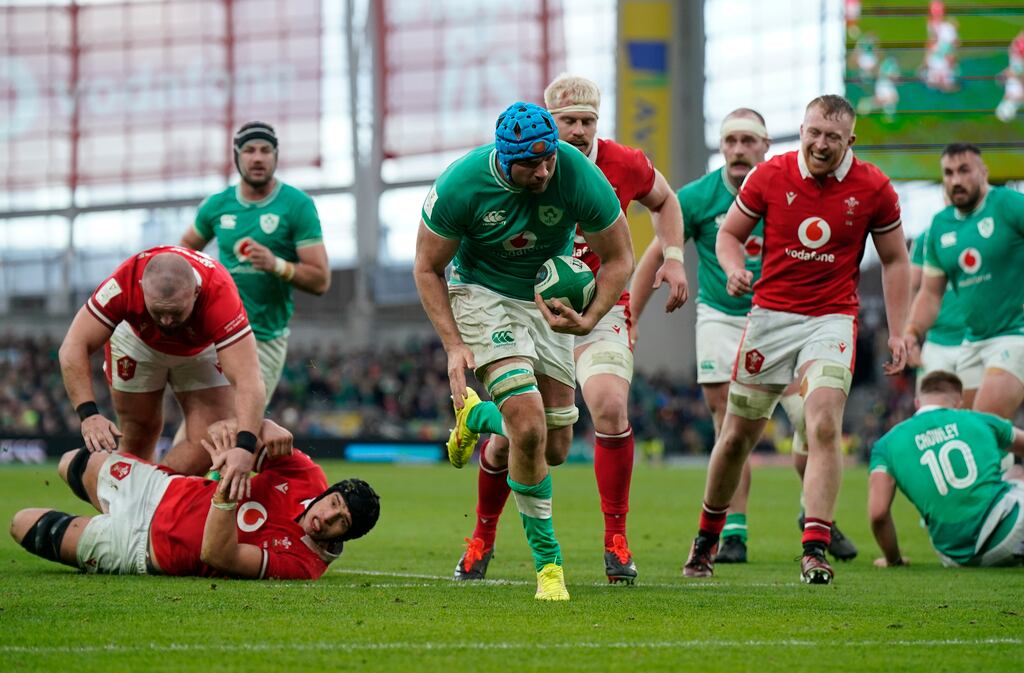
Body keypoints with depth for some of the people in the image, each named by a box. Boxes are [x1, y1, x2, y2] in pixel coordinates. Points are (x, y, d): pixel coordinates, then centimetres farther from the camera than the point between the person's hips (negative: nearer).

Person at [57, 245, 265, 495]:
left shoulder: (219, 295, -44)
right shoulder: (124, 283, -41)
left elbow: (248, 380, -49)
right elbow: (73, 349, -33)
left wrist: (244, 447, -64)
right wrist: (88, 414, -46)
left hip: (202, 348, 0)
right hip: (137, 340, 0)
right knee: (138, 440, 1)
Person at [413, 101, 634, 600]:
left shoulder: (581, 179, -23)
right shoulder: (461, 185, -25)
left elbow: (618, 259, -8)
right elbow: (428, 268, -10)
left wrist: (589, 320, -22)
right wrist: (453, 345, -17)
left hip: (550, 301, 3)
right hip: (483, 294, -3)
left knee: (555, 447, 3)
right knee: (529, 425, -22)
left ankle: (475, 417, 35)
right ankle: (548, 562, -9)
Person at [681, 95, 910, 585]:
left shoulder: (874, 189, -4)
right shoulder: (769, 176, -4)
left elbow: (894, 259, 7)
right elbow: (729, 233, 8)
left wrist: (897, 333, 2)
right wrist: (734, 269, -14)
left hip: (832, 318, -1)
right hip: (770, 314, 1)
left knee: (823, 426, -21)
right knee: (737, 436, 6)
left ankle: (815, 550, -20)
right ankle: (707, 536, 27)